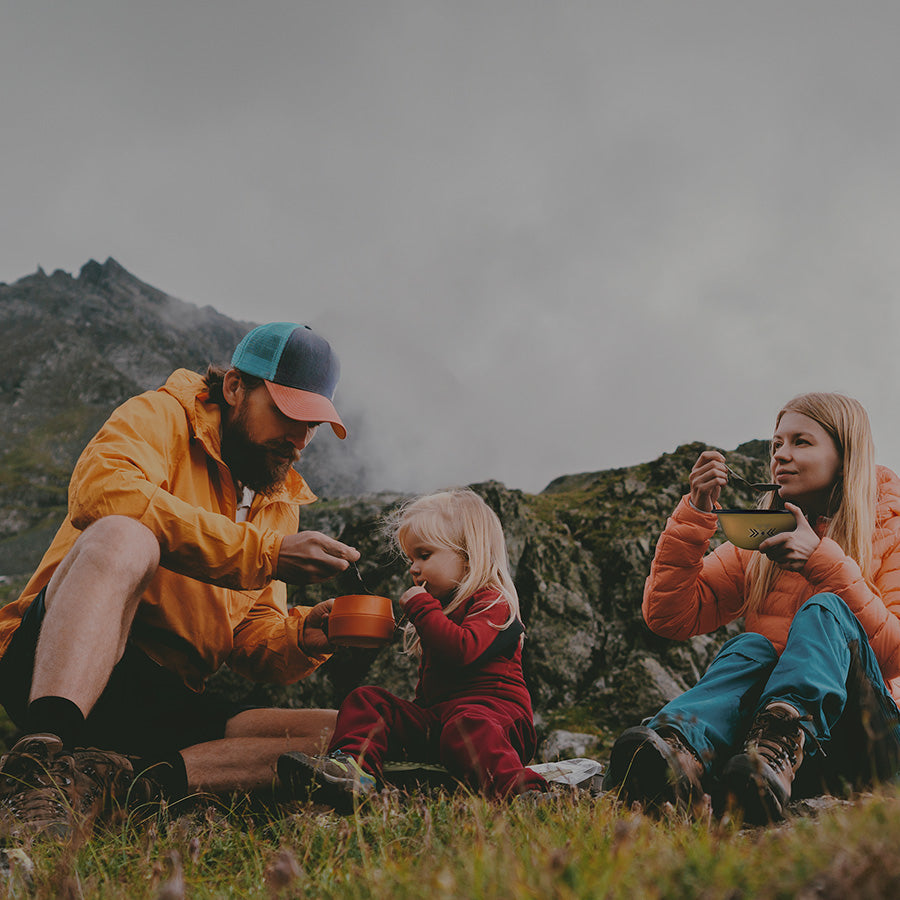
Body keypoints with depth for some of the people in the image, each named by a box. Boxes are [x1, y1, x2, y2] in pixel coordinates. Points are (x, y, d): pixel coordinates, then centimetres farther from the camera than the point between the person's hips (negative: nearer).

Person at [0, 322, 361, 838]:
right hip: (57, 668, -6)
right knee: (123, 537, -33)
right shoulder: (163, 417, 2)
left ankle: (122, 780, -27)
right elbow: (101, 488, -23)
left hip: (167, 709, 6)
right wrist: (265, 553, -25)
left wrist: (304, 637, -8)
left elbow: (252, 639, 16)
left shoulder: (281, 504, 21)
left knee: (342, 735, -14)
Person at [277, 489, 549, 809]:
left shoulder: (492, 603, -2)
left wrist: (421, 607, -14)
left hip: (492, 710, -9)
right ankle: (354, 765, -28)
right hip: (436, 716, 9)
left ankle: (519, 789, -61)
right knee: (366, 700, -2)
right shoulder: (442, 606, 27)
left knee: (467, 726, -42)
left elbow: (461, 649, -23)